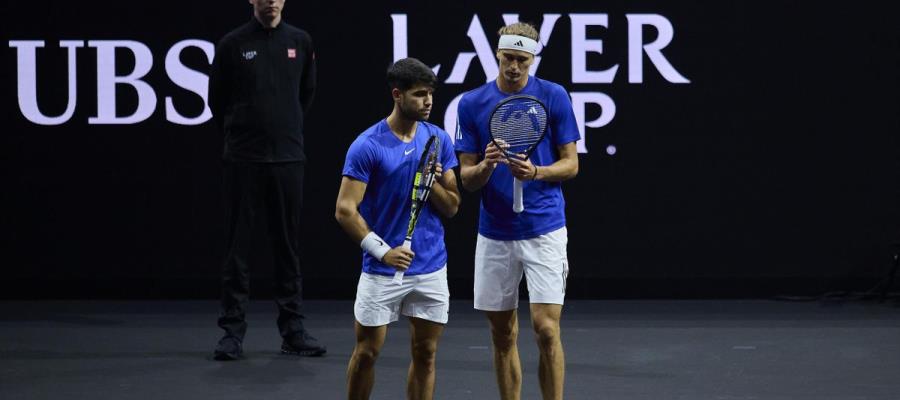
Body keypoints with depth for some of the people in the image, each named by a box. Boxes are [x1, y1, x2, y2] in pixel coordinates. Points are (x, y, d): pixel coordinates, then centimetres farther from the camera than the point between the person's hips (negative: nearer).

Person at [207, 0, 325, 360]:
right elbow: (217, 100, 7)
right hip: (244, 160, -2)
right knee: (238, 248, 0)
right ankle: (233, 331, 5)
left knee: (288, 246, 6)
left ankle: (292, 330, 12)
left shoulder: (300, 42, 5)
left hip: (288, 158, 2)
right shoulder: (232, 44, -3)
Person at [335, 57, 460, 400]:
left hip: (431, 268, 4)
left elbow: (452, 207, 5)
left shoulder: (439, 140, 3)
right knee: (367, 352, 3)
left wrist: (432, 183, -14)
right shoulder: (367, 146, -10)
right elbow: (345, 210, -12)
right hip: (382, 269, -4)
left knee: (425, 354, 6)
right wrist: (382, 250, -20)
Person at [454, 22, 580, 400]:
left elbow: (571, 164, 1)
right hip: (494, 236, 3)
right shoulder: (472, 104, 2)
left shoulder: (555, 97, -3)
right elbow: (467, 178, 3)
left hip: (544, 230, -3)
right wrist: (486, 165, -20)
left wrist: (535, 172, -19)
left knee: (546, 328, -10)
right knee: (502, 334, 8)